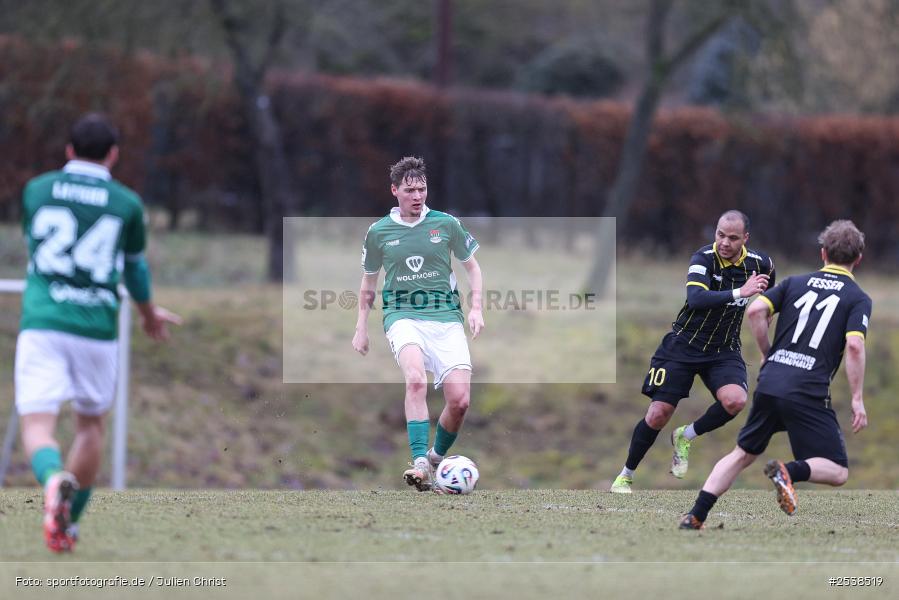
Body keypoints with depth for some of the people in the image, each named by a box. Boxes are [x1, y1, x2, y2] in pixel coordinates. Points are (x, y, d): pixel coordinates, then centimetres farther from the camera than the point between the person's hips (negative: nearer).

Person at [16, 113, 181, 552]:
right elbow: (134, 268, 18)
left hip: (41, 323, -1)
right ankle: (69, 523, 22)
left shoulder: (36, 190, 7)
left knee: (37, 427, -6)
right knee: (91, 423, 21)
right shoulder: (127, 203, 4)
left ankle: (54, 480, -40)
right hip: (96, 329, 1)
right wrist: (149, 314, 39)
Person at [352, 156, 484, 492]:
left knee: (459, 400, -11)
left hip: (445, 316, 1)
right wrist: (361, 328, 18)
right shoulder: (379, 232, 7)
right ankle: (420, 464, -38)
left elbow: (472, 266, 16)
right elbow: (368, 282, 20)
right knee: (416, 379, -31)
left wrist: (476, 308, 3)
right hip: (403, 316, -1)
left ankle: (436, 459, 17)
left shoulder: (446, 224, 6)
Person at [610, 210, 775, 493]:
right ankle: (625, 475, 15)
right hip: (683, 345, -3)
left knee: (735, 400, -26)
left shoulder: (759, 263, -7)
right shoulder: (704, 258, -19)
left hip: (724, 350, 3)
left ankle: (686, 436, 1)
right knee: (659, 414, -7)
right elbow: (696, 299, -37)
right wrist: (739, 293, -45)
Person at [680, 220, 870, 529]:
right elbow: (854, 346, -12)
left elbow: (756, 310, 1)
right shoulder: (858, 299, 3)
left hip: (769, 384, 5)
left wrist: (767, 354, 15)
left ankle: (695, 516, 10)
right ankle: (789, 472, -26)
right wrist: (857, 400, -9)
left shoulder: (796, 283, 14)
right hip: (809, 395, -4)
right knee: (837, 472, 3)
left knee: (742, 454, 21)